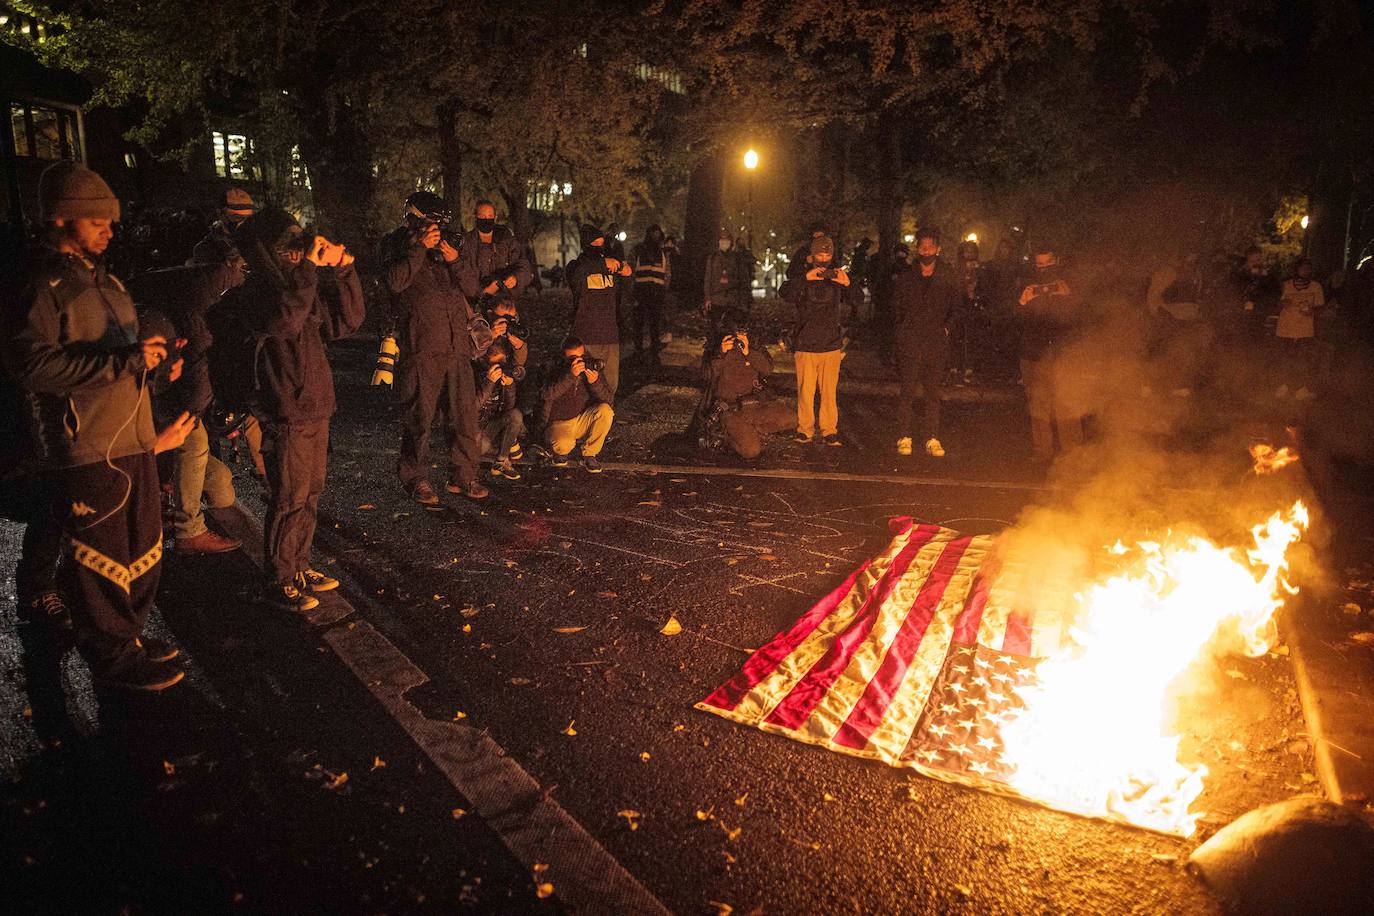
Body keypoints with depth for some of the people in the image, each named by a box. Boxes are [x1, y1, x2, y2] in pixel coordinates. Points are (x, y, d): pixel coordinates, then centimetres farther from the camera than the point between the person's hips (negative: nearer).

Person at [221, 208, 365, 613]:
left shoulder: (302, 286, 11)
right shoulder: (249, 296, -14)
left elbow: (346, 321, 10)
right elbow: (282, 321, -34)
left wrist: (343, 270, -1)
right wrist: (308, 267, -32)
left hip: (315, 411, 8)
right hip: (286, 417, -8)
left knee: (309, 496, 17)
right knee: (289, 502, 0)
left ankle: (299, 567, 31)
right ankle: (278, 582, 14)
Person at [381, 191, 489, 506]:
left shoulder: (445, 246, 21)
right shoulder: (395, 244, 5)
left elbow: (472, 285, 15)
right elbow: (395, 281, -14)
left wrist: (455, 261, -2)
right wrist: (420, 248, -13)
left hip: (456, 344, 5)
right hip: (419, 345, -5)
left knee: (464, 413, 6)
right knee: (418, 417, -1)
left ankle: (463, 475, 17)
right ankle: (416, 478, 11)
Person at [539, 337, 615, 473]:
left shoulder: (592, 370, -5)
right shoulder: (556, 371, -13)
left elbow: (608, 398, -13)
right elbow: (547, 395, -33)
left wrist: (595, 382, -33)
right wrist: (570, 375, -42)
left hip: (583, 422, 4)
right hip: (559, 424, -4)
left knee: (605, 410, -25)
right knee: (563, 444, -36)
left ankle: (589, 455, -8)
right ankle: (560, 451, 6)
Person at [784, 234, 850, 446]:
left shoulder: (837, 277, 9)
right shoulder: (803, 278, 5)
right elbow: (788, 296, -15)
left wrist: (847, 285, -20)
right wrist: (806, 279, -29)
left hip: (831, 344, 1)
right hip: (805, 344, -1)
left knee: (829, 390, 1)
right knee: (805, 390, 2)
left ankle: (829, 431, 8)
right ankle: (805, 429, 14)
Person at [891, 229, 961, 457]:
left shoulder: (950, 277, 4)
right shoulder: (906, 276, 5)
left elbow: (957, 306, 14)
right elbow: (896, 306, 15)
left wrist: (945, 326, 9)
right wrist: (903, 328, 9)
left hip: (937, 342, 0)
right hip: (910, 341, 0)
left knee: (933, 391, 3)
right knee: (907, 389, -2)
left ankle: (932, 439, 7)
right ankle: (904, 437, 4)